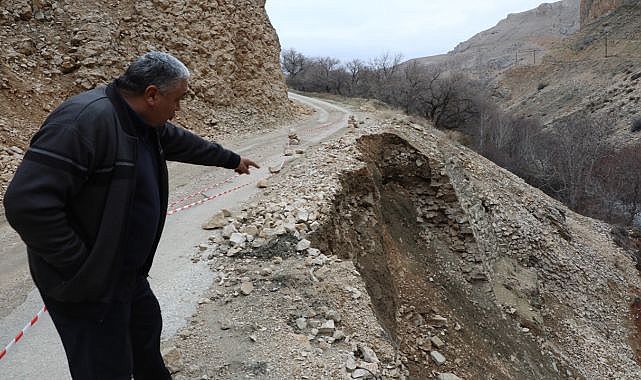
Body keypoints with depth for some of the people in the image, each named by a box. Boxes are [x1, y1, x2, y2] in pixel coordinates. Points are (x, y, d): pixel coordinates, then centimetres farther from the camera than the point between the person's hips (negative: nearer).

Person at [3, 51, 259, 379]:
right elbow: (27, 203, -31)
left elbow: (184, 142, 21)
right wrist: (79, 266, -22)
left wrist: (231, 160, 33)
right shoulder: (86, 119, -28)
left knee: (146, 331, 26)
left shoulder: (144, 121, 2)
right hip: (88, 283, -9)